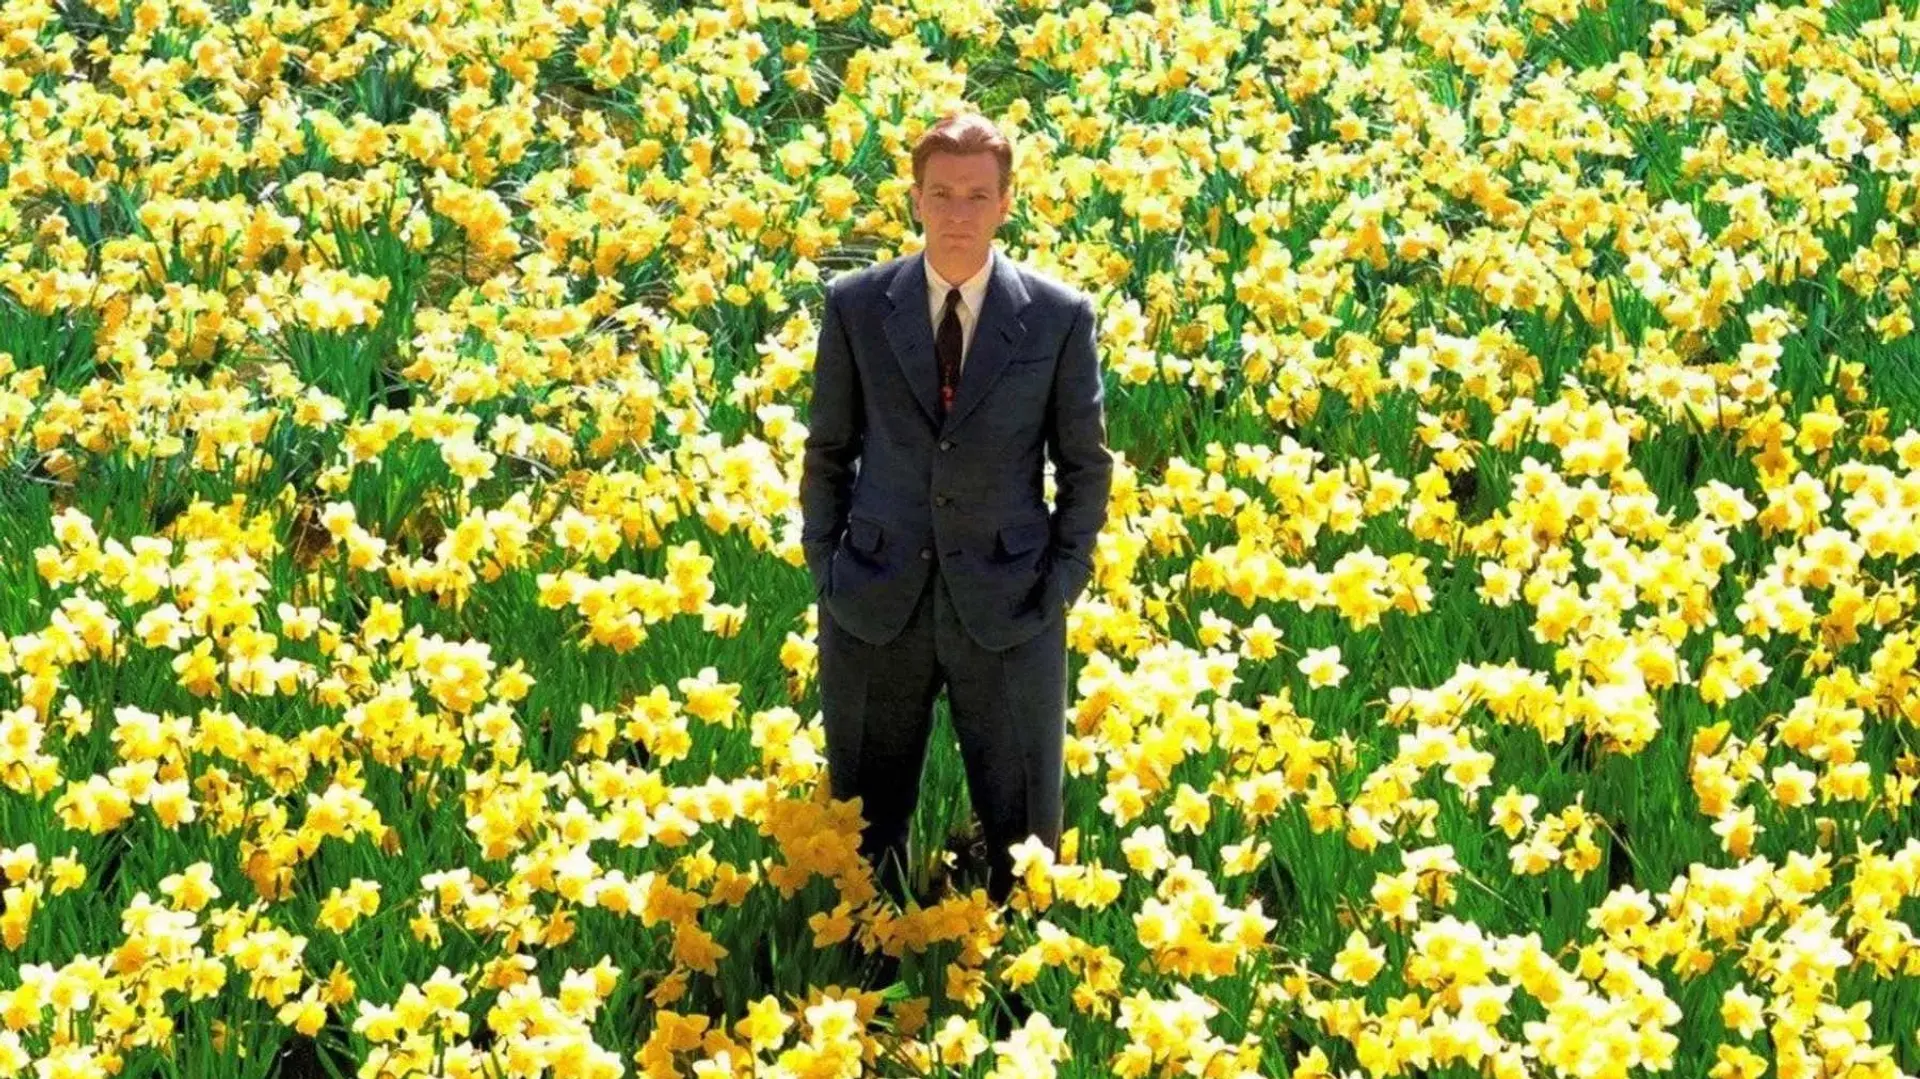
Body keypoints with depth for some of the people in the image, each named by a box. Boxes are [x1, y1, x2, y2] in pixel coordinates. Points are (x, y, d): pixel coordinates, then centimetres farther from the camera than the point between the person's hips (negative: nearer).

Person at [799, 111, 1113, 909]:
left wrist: (1062, 581, -2)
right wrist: (824, 565, 3)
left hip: (1007, 605, -1)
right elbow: (828, 448, 7)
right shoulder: (856, 305, -1)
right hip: (877, 602, 1)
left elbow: (1086, 464, 4)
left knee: (1021, 828, 6)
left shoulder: (1061, 317, -4)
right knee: (864, 821, 11)